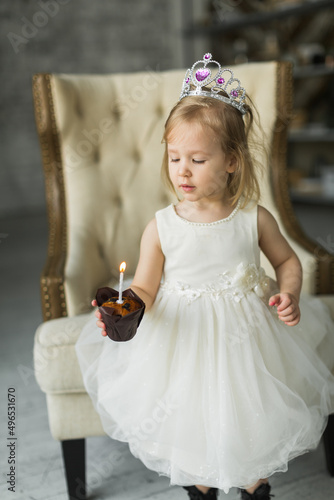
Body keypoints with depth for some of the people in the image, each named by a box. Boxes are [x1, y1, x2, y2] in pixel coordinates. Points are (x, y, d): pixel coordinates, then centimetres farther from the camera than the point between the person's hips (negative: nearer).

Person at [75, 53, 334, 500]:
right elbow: (145, 287, -10)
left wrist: (289, 294, -14)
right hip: (182, 341, 0)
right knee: (192, 423, 10)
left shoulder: (254, 218, -12)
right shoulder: (160, 228, -15)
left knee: (252, 422, 12)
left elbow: (287, 260, 4)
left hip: (247, 334, 1)